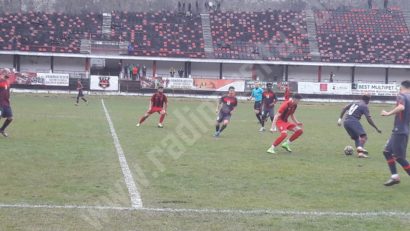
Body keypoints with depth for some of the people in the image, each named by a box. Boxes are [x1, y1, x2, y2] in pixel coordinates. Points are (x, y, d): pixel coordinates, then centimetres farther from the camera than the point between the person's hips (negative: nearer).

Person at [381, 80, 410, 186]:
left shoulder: (401, 96, -10)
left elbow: (401, 107, -31)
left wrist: (389, 113, -23)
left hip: (400, 131, -9)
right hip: (400, 131, 9)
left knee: (399, 157, -3)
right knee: (387, 152, 14)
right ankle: (395, 177, 13)